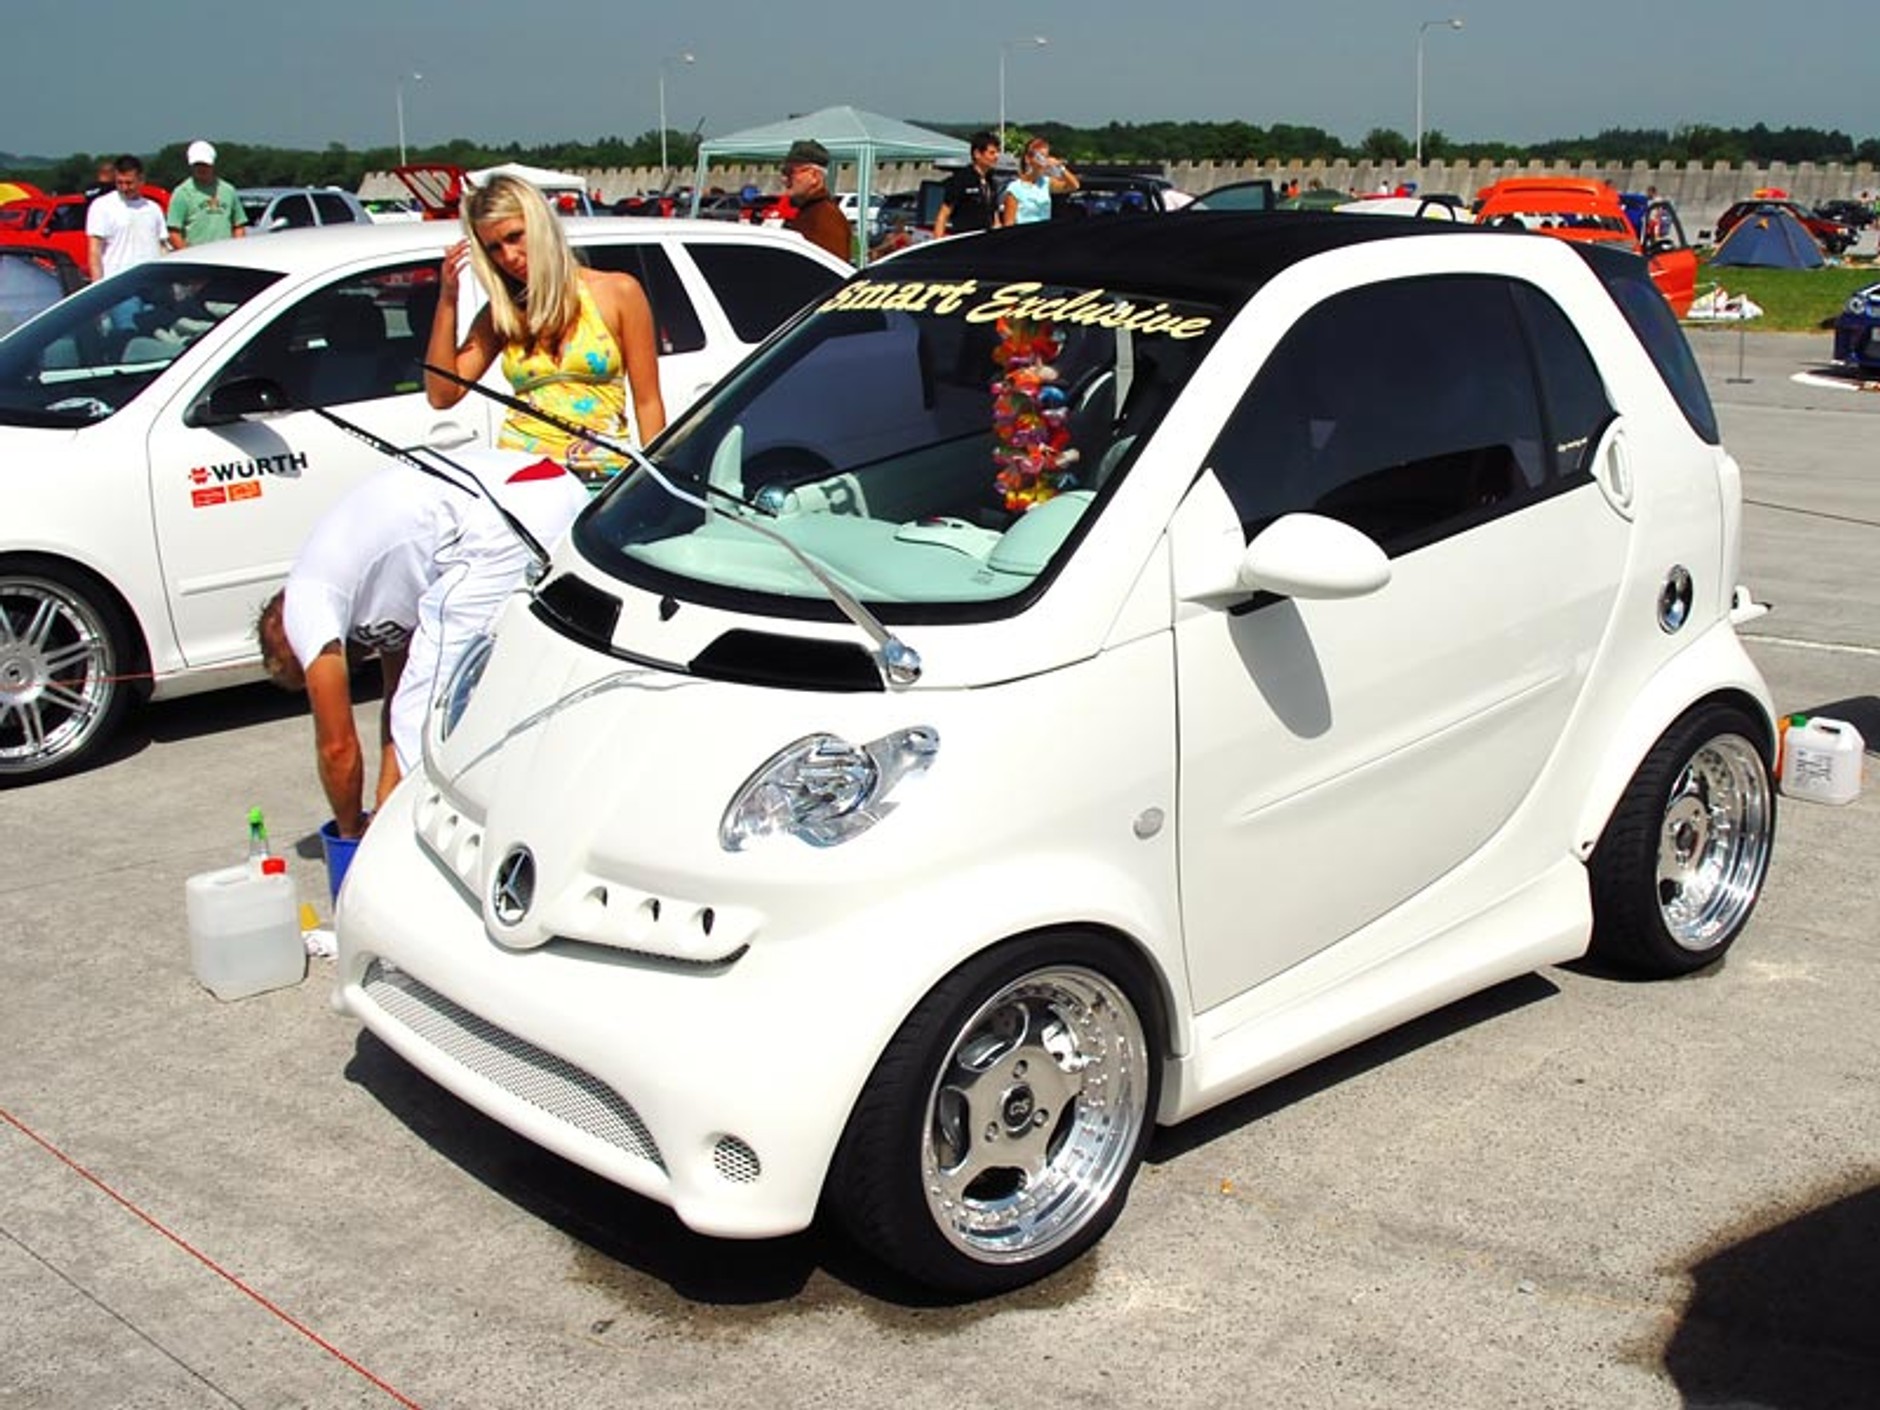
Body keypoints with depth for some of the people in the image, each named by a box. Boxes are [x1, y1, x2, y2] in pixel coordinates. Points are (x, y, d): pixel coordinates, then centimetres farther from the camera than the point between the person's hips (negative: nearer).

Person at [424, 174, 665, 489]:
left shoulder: (618, 293, 7)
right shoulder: (499, 313, 16)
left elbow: (647, 402, 4)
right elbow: (442, 395, 8)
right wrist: (447, 299, 5)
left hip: (601, 474, -2)